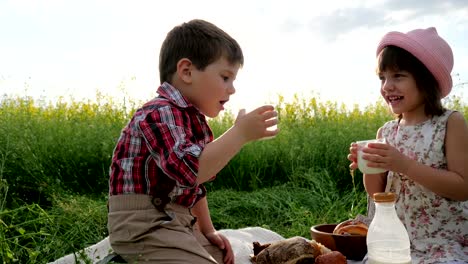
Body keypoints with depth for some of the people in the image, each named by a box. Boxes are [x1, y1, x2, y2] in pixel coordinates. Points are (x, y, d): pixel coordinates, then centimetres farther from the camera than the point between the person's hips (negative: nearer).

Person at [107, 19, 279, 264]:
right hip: (144, 227, -10)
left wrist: (208, 230, 16)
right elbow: (189, 170, -37)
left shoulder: (194, 121, 12)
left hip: (176, 224, 10)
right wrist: (240, 133, -33)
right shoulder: (160, 113, -19)